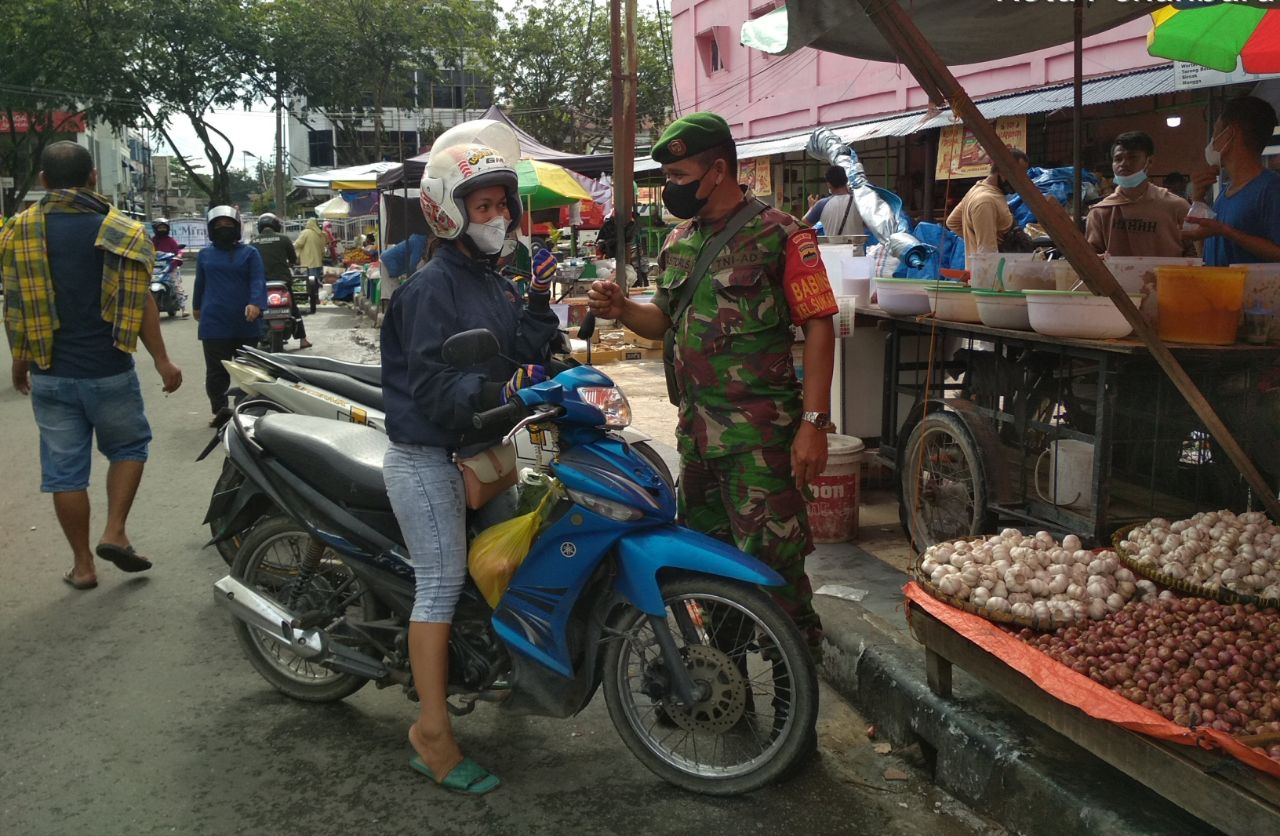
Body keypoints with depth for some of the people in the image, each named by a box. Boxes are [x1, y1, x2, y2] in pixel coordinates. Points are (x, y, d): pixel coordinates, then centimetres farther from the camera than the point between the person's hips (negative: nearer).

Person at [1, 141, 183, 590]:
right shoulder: (119, 230, -6)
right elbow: (140, 302, -8)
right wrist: (162, 360, -1)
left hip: (49, 375, 2)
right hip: (108, 371, -2)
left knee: (64, 468, 9)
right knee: (129, 447, 19)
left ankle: (82, 565, 16)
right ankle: (115, 532, 6)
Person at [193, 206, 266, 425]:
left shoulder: (249, 253, 3)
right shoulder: (204, 255, 12)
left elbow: (257, 280, -9)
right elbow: (200, 283, 24)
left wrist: (256, 304, -26)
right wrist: (197, 306, 35)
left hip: (245, 322, -1)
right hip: (214, 323, 2)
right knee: (216, 371, -2)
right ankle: (220, 408, -1)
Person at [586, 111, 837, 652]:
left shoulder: (779, 235, -9)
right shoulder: (679, 243, 14)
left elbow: (818, 327, -12)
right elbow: (664, 320, 22)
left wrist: (814, 423, -18)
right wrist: (623, 309, -1)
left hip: (760, 434, -8)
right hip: (697, 428, 8)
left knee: (771, 561, -7)